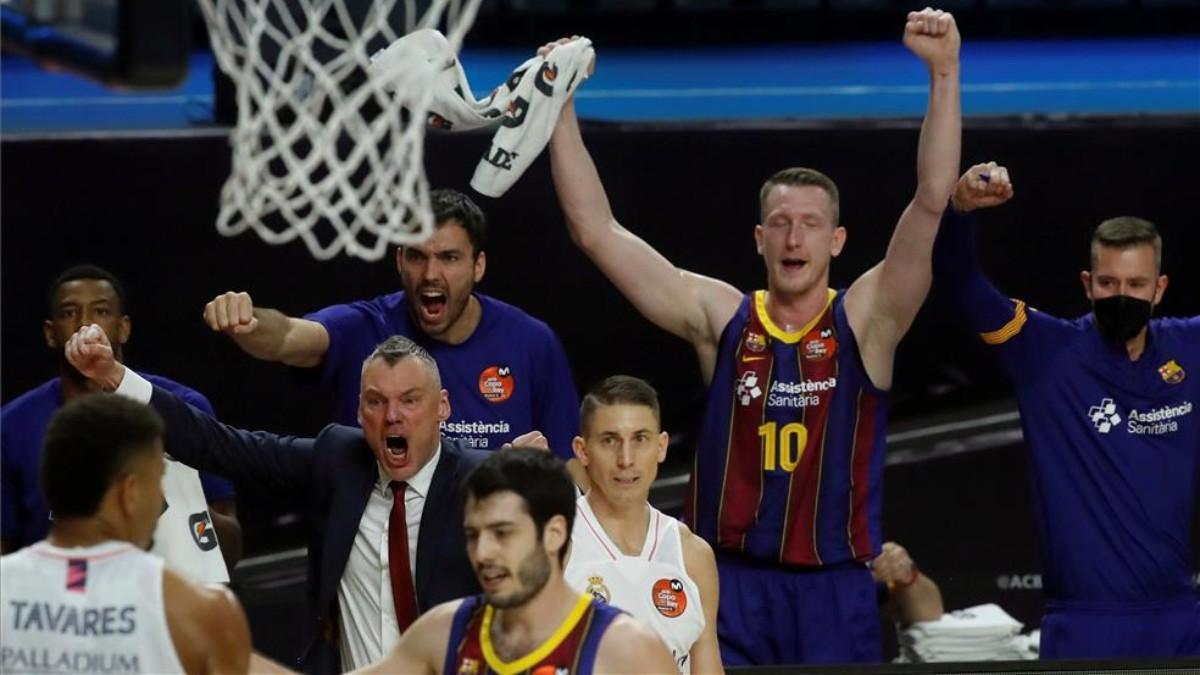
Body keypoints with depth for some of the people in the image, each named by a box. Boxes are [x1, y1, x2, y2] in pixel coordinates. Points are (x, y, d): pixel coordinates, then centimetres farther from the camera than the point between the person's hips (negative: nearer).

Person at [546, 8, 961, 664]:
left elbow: (930, 201, -12)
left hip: (833, 591, -1)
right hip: (730, 584, 1)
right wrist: (562, 108, -4)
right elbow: (596, 230, 1)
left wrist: (944, 75, -21)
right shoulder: (720, 319, 3)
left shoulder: (865, 320, 0)